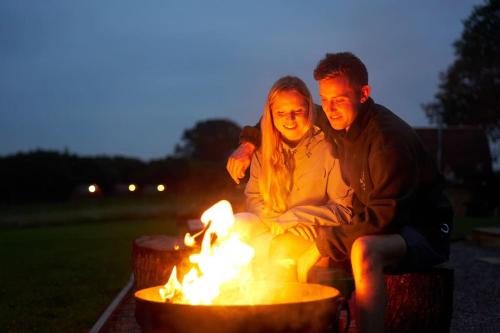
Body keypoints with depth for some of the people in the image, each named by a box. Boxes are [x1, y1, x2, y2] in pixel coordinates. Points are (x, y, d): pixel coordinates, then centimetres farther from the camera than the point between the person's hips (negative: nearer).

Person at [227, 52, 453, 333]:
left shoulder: (389, 139, -25)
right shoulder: (338, 123, 1)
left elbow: (385, 218, -28)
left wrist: (324, 242, -20)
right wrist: (249, 143, 6)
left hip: (424, 232, -8)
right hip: (376, 229, 9)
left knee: (364, 250, -39)